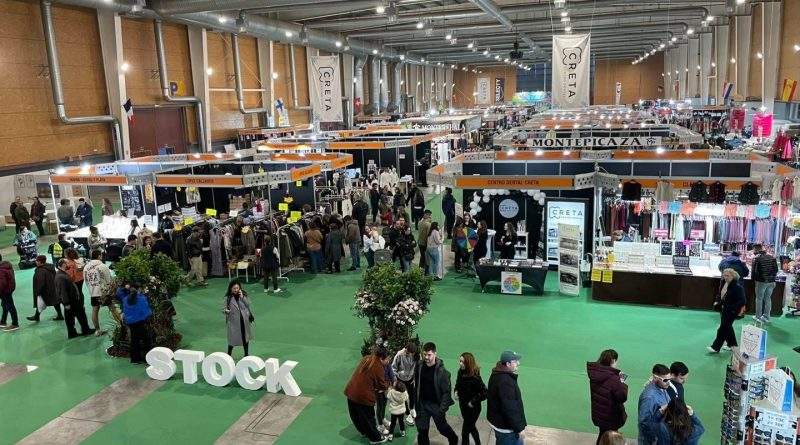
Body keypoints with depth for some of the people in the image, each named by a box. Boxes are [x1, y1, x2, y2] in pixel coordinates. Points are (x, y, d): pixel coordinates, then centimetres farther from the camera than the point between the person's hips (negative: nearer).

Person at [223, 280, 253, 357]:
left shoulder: (243, 294, -1)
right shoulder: (228, 298, -9)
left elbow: (248, 305, -6)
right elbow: (224, 309, -6)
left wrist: (242, 297, -17)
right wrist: (226, 311, -28)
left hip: (244, 320, 3)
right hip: (234, 321, -3)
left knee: (246, 337, 15)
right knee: (233, 338, 0)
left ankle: (246, 354, 32)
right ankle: (229, 355, 20)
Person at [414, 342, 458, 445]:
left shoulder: (441, 371, -20)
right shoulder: (419, 366, -6)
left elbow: (446, 392, -17)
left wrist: (442, 409, -22)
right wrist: (416, 403, 10)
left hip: (436, 404, -3)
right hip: (422, 404, 3)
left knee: (442, 427, 14)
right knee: (422, 431, 8)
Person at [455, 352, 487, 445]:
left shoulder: (475, 377, -27)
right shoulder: (460, 372, -6)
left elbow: (484, 393, -26)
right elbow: (458, 384, 15)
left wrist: (473, 401, -21)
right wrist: (456, 391, -2)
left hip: (472, 409, -7)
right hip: (463, 406, 8)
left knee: (465, 431, 0)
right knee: (471, 427, 26)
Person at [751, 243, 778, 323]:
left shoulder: (757, 258, -9)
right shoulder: (772, 257, 7)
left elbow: (754, 271, -10)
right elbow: (776, 269, 8)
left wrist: (754, 279, 6)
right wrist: (772, 278, 17)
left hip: (761, 281, -5)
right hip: (771, 282, 5)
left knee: (759, 299, 5)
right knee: (768, 299, 12)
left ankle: (758, 317, 9)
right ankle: (766, 317, 17)